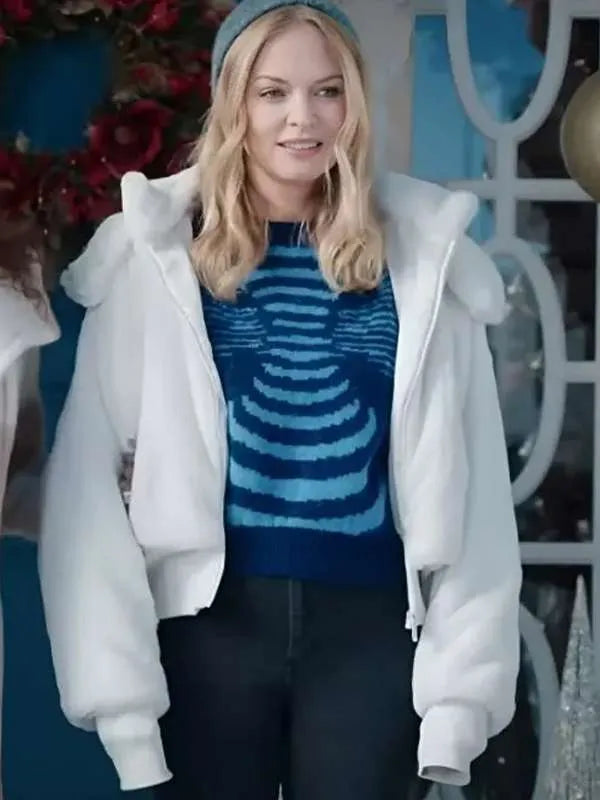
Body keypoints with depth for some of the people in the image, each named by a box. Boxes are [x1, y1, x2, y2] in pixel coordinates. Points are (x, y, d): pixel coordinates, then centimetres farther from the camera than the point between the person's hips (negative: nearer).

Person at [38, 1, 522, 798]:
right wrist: (117, 686, -10)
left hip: (372, 626, 1)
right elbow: (90, 476, -4)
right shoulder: (158, 254, -1)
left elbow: (469, 484, 3)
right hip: (210, 622, -1)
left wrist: (463, 684, -3)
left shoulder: (421, 257, 3)